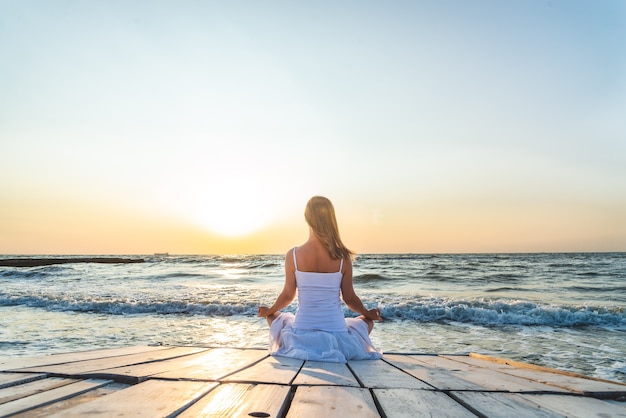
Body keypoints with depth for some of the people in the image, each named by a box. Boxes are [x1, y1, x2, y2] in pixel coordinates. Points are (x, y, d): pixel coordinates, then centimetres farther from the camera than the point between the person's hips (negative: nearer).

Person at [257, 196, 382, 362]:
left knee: (274, 317, 32)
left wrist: (268, 311, 20)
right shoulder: (342, 257, -11)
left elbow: (288, 295, -1)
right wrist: (369, 314, 19)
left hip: (301, 334, 1)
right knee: (366, 320, 30)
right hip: (336, 333, 0)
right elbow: (349, 298, -2)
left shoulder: (293, 255, -10)